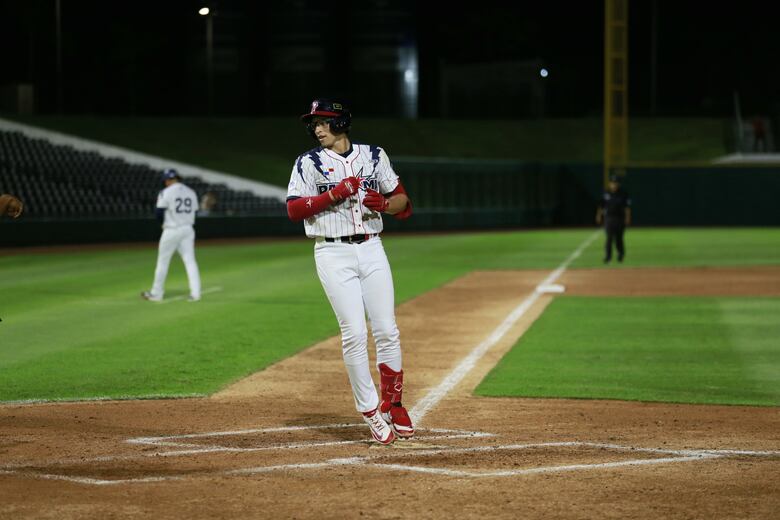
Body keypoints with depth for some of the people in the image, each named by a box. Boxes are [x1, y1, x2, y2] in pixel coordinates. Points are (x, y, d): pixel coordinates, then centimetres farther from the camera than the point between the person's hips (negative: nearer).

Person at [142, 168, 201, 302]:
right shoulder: (191, 192, 8)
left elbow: (159, 214, -10)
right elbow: (194, 212, 11)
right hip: (188, 230, 5)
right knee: (190, 260, 3)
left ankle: (156, 293, 13)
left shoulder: (166, 193, -9)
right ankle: (195, 293, -7)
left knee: (163, 261, 6)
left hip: (171, 230, -4)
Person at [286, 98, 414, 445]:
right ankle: (370, 412, 0)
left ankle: (392, 406, 16)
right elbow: (294, 209, -9)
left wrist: (383, 203, -11)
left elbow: (403, 203, 11)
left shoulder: (373, 156, 9)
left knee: (387, 331, 0)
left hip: (371, 250, 3)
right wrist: (336, 193, -17)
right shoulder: (309, 163, 2)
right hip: (333, 254, -2)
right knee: (354, 334, -9)